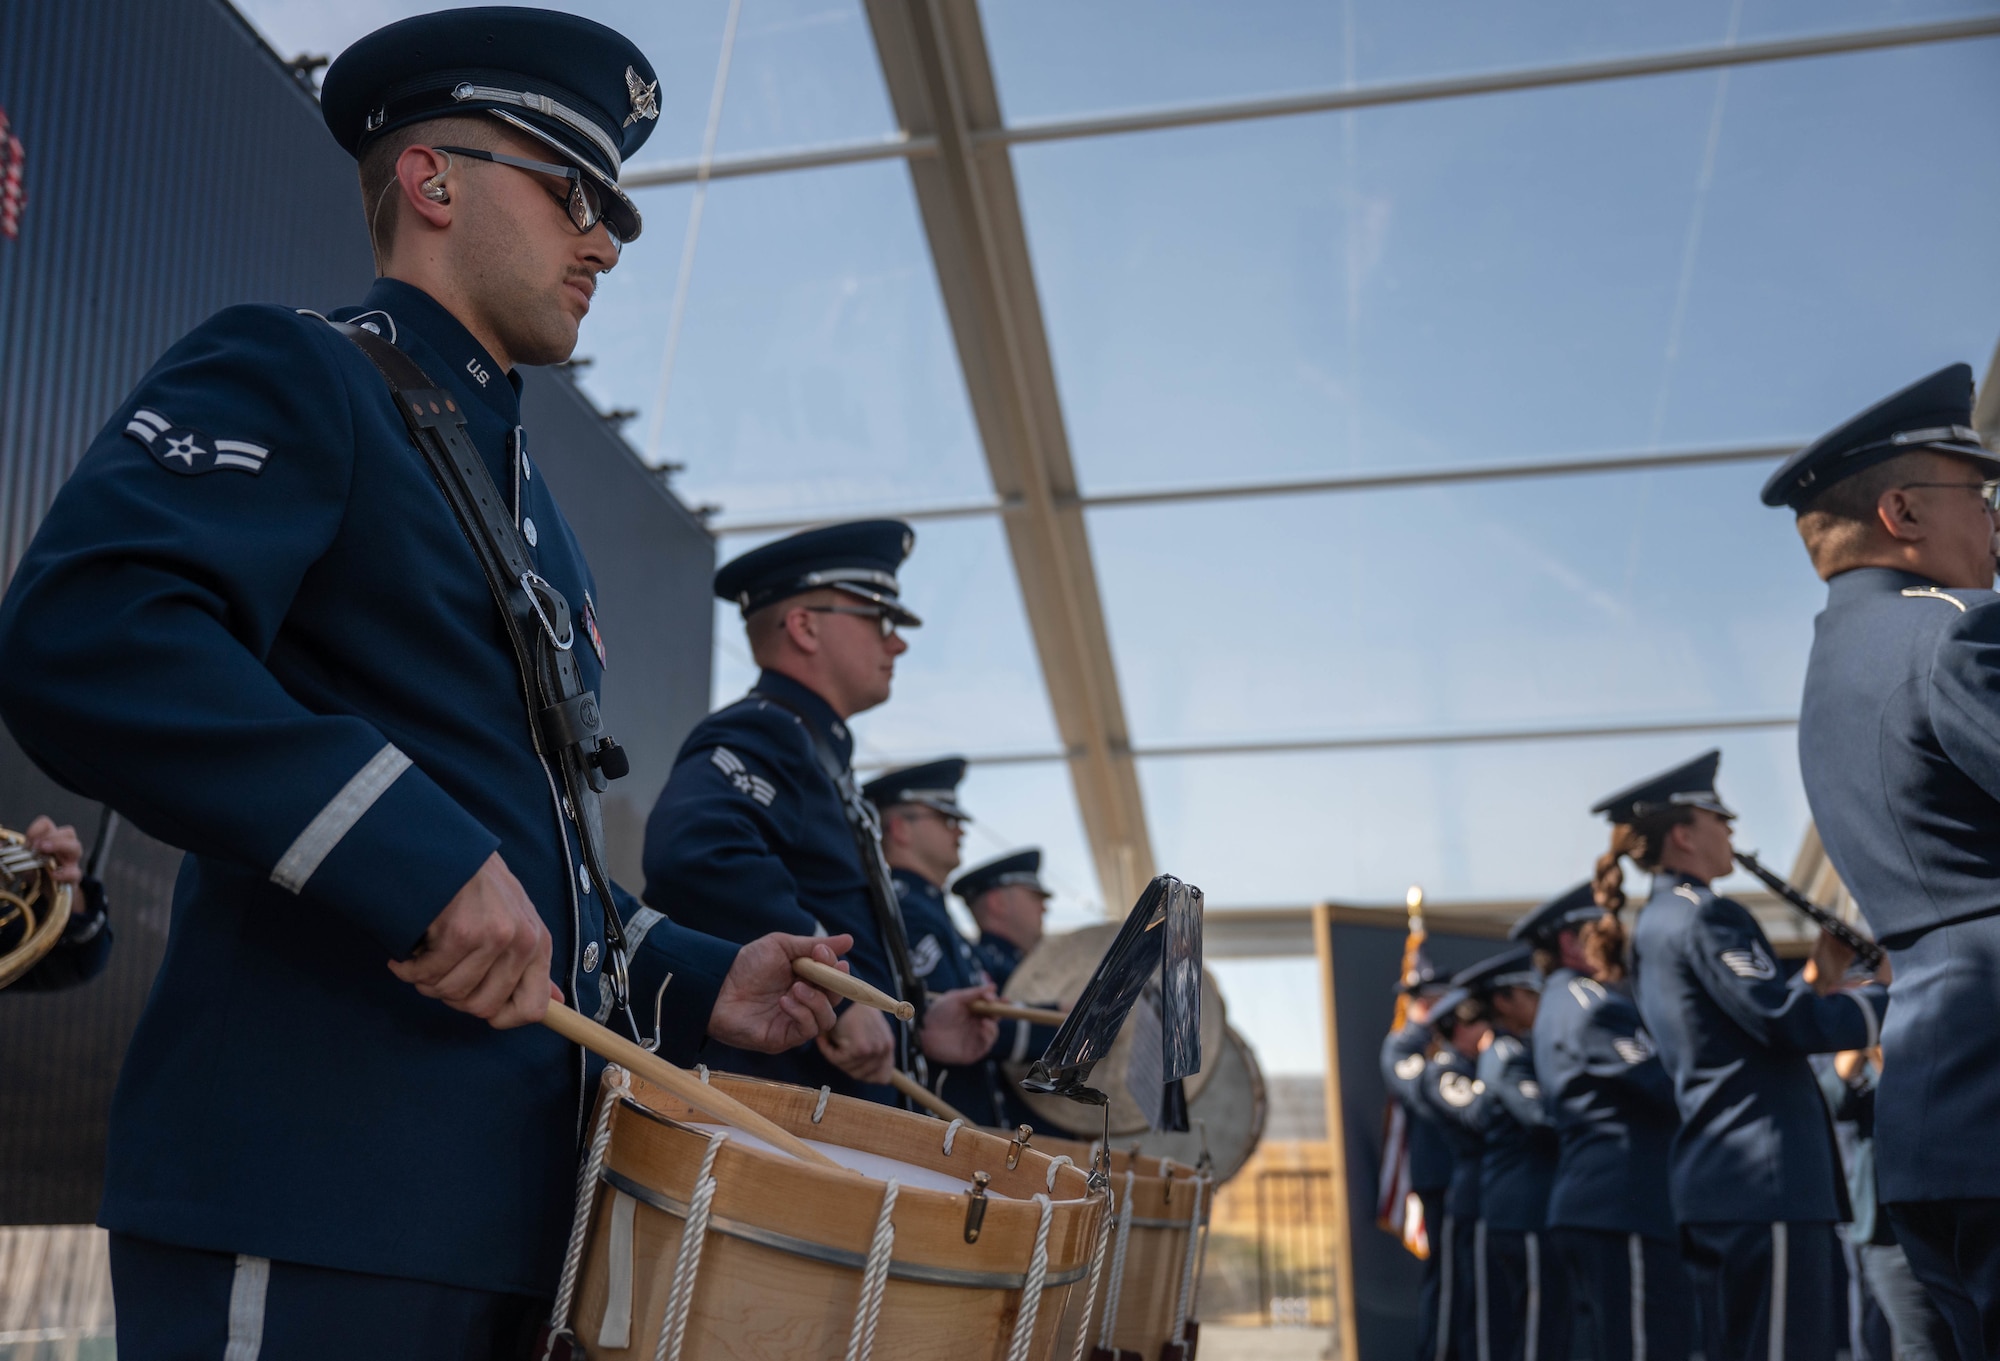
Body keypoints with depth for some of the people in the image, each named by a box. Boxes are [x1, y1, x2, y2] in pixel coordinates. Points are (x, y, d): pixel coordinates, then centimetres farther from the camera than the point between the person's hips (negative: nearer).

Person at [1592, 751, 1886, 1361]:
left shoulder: (1654, 925, 20)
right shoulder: (1705, 914, -10)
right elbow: (1789, 1022, -19)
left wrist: (1822, 977, 15)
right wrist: (1903, 999, -8)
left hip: (1714, 1178, 10)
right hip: (1767, 1176, -10)